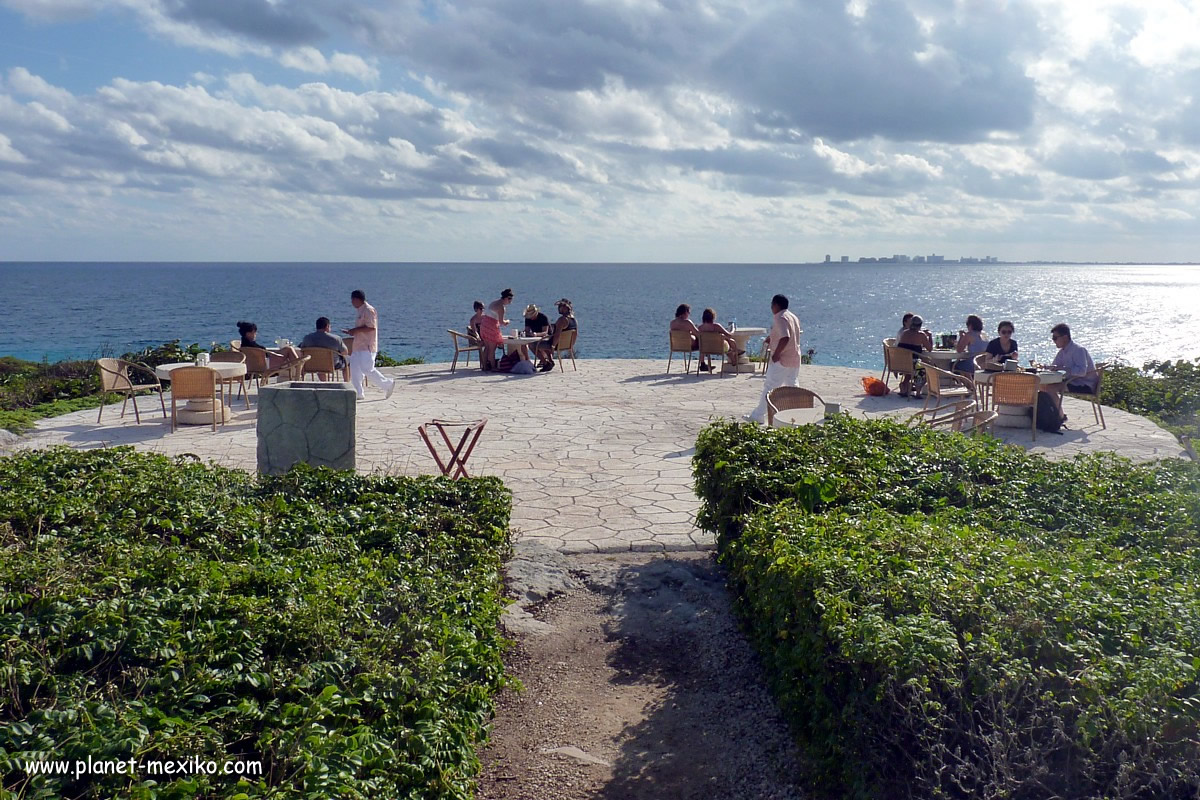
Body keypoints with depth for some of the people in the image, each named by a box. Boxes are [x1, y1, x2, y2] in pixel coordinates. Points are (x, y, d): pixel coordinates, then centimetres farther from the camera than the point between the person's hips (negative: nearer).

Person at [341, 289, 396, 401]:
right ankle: (359, 393, 8)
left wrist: (355, 330, -18)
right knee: (354, 369, 5)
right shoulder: (361, 311, 18)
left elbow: (371, 327, -22)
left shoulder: (369, 310, -13)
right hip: (359, 346, 10)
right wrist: (352, 332, 16)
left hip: (367, 346, -10)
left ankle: (388, 384, 2)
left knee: (367, 369, -11)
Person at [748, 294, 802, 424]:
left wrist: (776, 354, -22)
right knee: (793, 386, 12)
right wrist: (772, 337, 20)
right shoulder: (793, 317, 14)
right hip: (795, 359, 9)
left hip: (781, 360, -9)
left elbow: (785, 337, -29)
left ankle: (759, 415, 2)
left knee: (769, 387, -3)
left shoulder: (780, 318, -15)